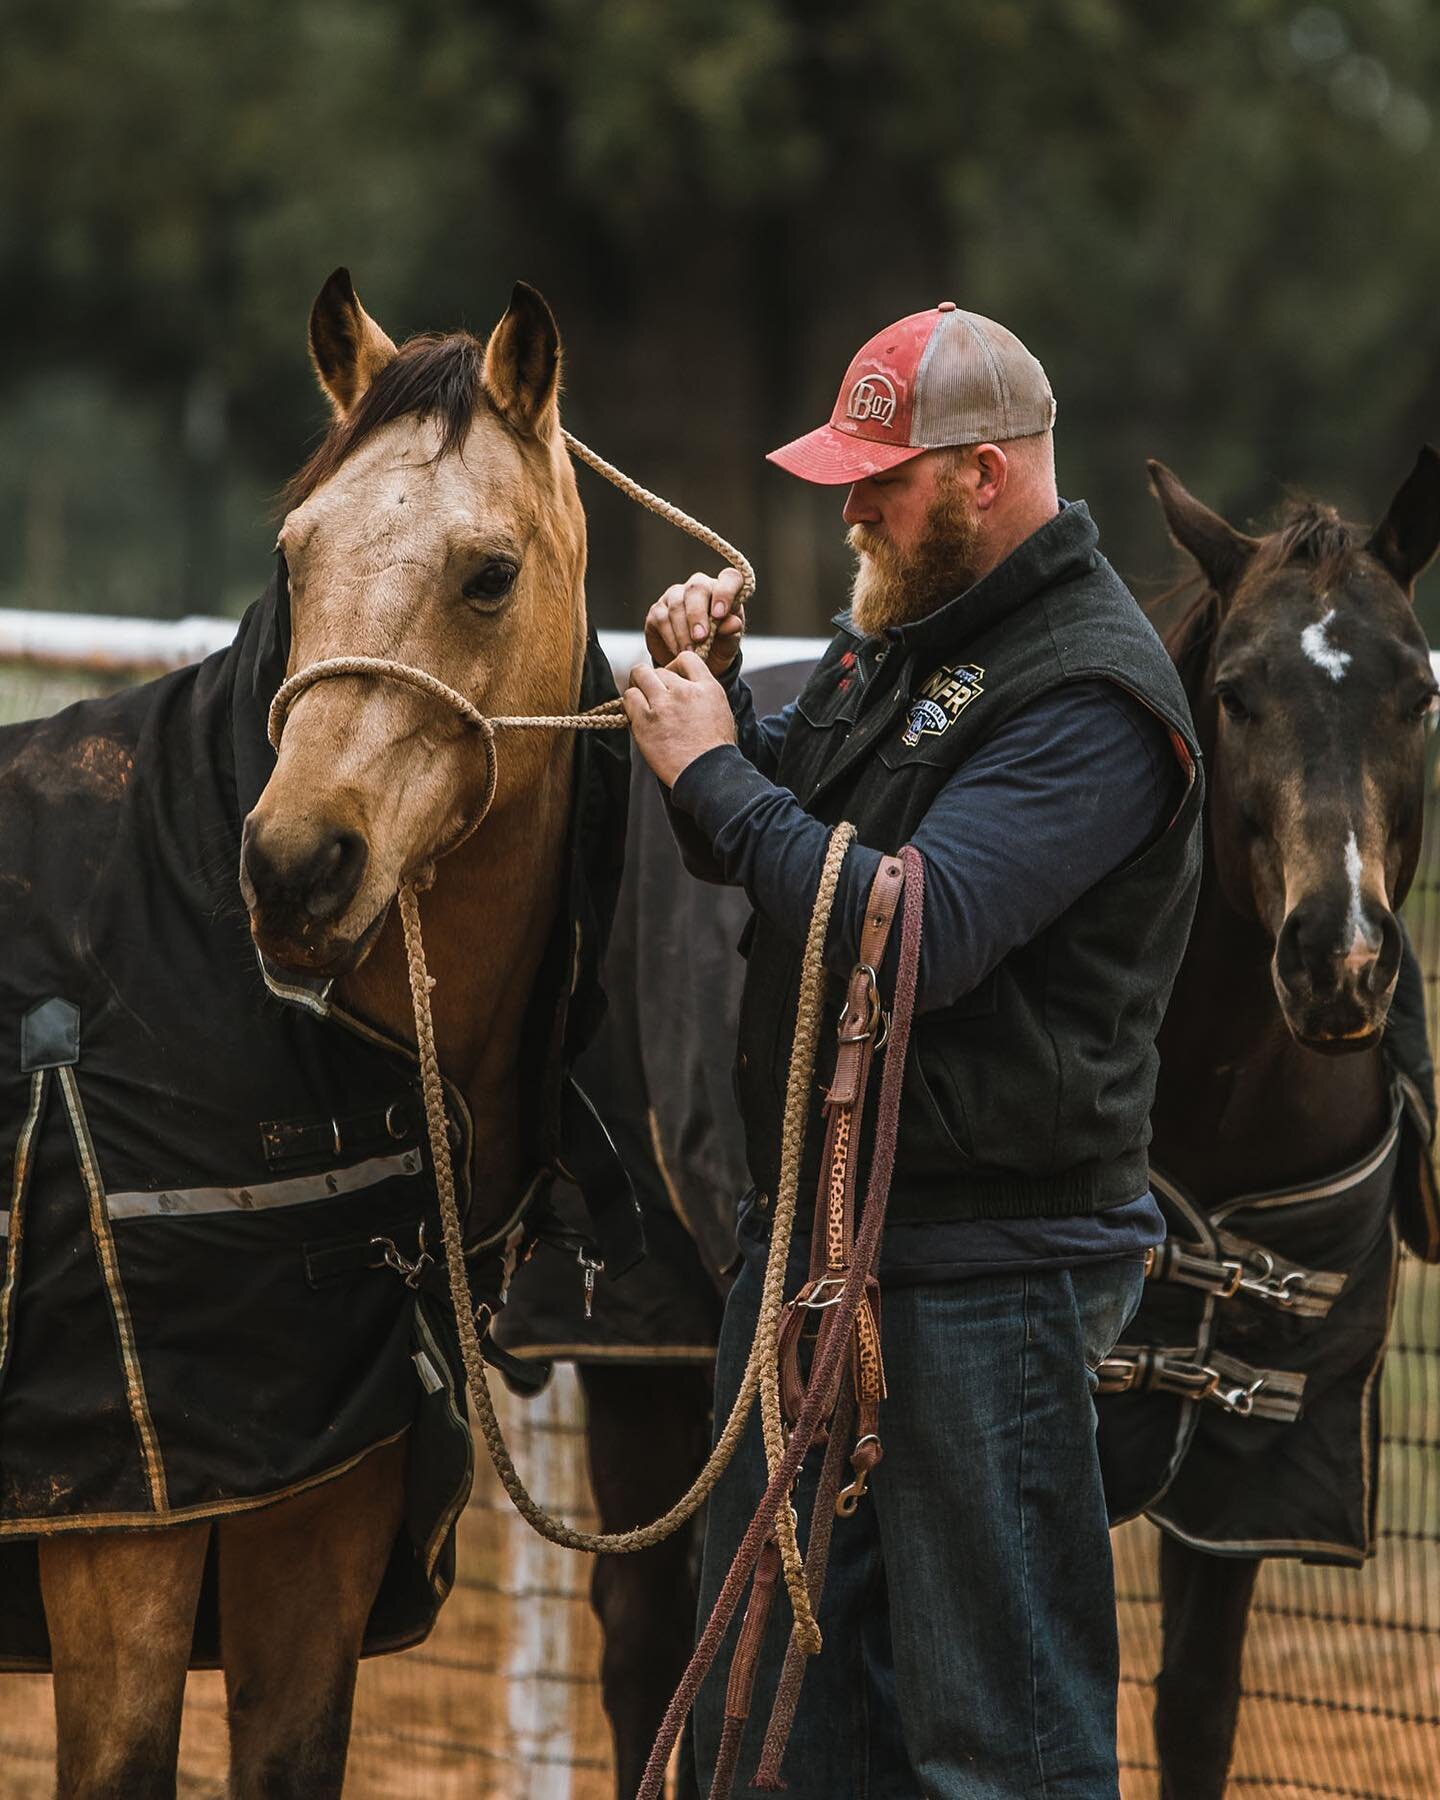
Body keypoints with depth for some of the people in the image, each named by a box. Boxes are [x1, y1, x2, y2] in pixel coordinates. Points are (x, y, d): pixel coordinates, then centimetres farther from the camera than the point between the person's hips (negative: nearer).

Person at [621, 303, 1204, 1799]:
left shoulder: (1089, 694, -17)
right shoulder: (898, 634, 11)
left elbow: (914, 936, -28)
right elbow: (742, 850, 22)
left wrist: (712, 773, -18)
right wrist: (711, 690, 2)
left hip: (985, 1267, -9)